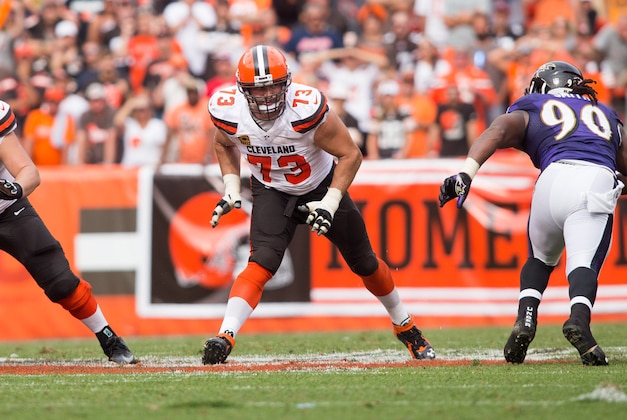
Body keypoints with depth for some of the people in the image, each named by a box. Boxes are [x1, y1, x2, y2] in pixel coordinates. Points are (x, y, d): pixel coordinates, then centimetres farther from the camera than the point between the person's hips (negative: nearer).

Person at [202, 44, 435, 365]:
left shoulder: (306, 108, -36)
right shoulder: (228, 110, -24)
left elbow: (350, 155, -23)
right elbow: (224, 145, 3)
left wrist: (329, 204, -28)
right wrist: (231, 188, -9)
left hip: (321, 187, -1)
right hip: (272, 192, 1)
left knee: (365, 263, 14)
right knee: (262, 263, -25)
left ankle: (405, 326, 37)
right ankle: (225, 337, -33)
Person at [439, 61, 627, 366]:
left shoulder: (529, 113, 27)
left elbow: (498, 131, 6)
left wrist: (467, 173, -6)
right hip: (600, 181, 0)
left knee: (540, 258, 24)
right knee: (583, 264, -13)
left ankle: (525, 320, 3)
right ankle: (579, 319, -42)